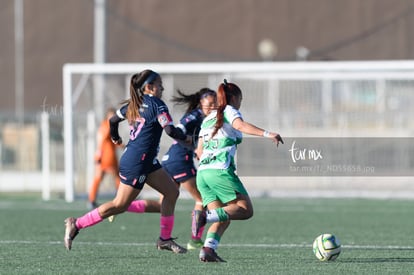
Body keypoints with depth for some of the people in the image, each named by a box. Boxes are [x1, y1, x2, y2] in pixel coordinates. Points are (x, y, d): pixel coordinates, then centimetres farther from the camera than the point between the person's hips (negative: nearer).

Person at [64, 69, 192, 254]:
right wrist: (185, 139, -5)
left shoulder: (134, 105, 10)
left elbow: (113, 119, 21)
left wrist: (115, 138, 40)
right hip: (136, 163, -10)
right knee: (120, 205, -5)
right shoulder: (156, 105, -15)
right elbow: (170, 130, -24)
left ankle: (165, 239, 10)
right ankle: (76, 224, 1)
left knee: (172, 192, 9)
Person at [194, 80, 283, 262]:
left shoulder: (208, 119, 26)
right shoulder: (229, 111, 6)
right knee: (245, 209, -4)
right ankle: (206, 216, -24)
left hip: (202, 172, 7)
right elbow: (240, 125, -17)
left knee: (223, 218, 7)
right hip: (221, 170, -7)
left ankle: (208, 248, -17)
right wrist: (267, 134, -29)